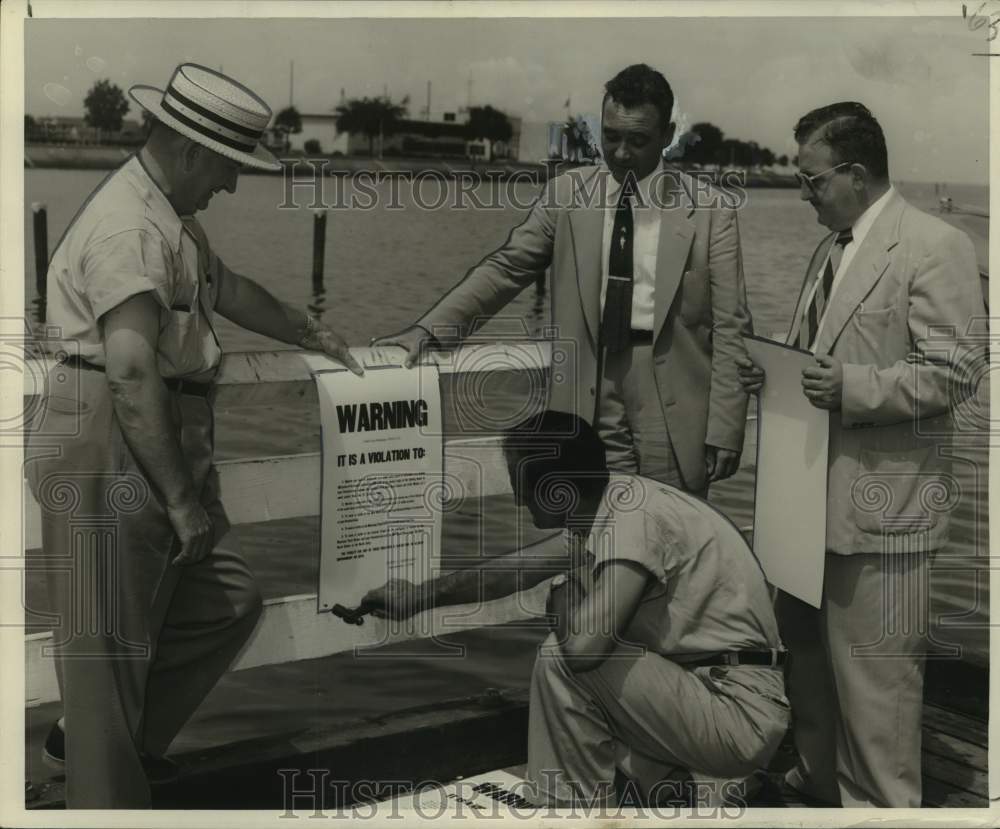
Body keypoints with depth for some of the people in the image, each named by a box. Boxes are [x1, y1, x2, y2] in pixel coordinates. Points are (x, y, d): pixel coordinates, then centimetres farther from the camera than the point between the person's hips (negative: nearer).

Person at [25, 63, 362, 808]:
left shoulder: (171, 217, 15)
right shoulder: (128, 228, -20)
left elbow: (227, 288, 34)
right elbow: (133, 374, -29)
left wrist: (310, 334, 45)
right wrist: (180, 498, -28)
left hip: (168, 445, 11)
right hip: (112, 455, -11)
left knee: (227, 601, 14)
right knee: (111, 645, -1)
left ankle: (97, 738, 27)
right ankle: (107, 798, 12)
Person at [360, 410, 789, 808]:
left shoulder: (633, 516, -22)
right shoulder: (608, 503, 6)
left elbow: (582, 646, -33)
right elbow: (519, 566, 21)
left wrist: (566, 605, -9)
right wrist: (419, 596, 29)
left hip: (740, 715, -9)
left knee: (562, 662, -16)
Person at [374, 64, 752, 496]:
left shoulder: (710, 212, 0)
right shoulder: (566, 194, 6)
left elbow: (730, 327, -1)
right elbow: (506, 268, 3)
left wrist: (723, 432, -7)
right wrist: (428, 330, -10)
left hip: (675, 418, -1)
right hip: (588, 404, 1)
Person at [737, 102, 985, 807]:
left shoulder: (936, 247, -11)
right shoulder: (832, 250, 15)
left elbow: (950, 371, -16)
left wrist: (853, 387, -25)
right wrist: (778, 372, 5)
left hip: (878, 501, -9)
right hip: (815, 491, 9)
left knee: (876, 672, -1)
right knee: (809, 649, 19)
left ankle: (882, 803, 14)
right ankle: (819, 779, 36)